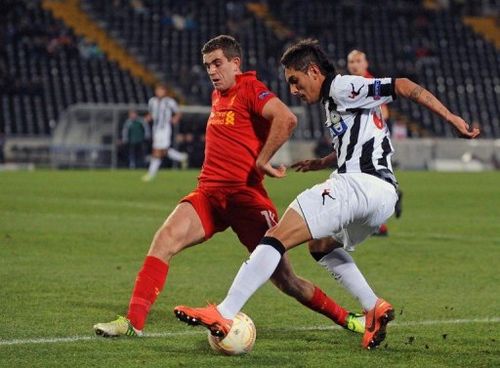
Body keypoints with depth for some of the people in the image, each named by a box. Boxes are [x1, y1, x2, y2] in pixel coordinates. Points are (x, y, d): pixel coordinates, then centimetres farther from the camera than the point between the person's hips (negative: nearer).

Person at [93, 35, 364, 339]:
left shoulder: (250, 89, -6)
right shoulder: (218, 96, 19)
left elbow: (286, 119, -24)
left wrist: (262, 161, -18)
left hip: (245, 194, -7)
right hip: (210, 193, 7)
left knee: (285, 280, -3)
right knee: (165, 239, -19)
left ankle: (346, 318, 16)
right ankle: (134, 321, -22)